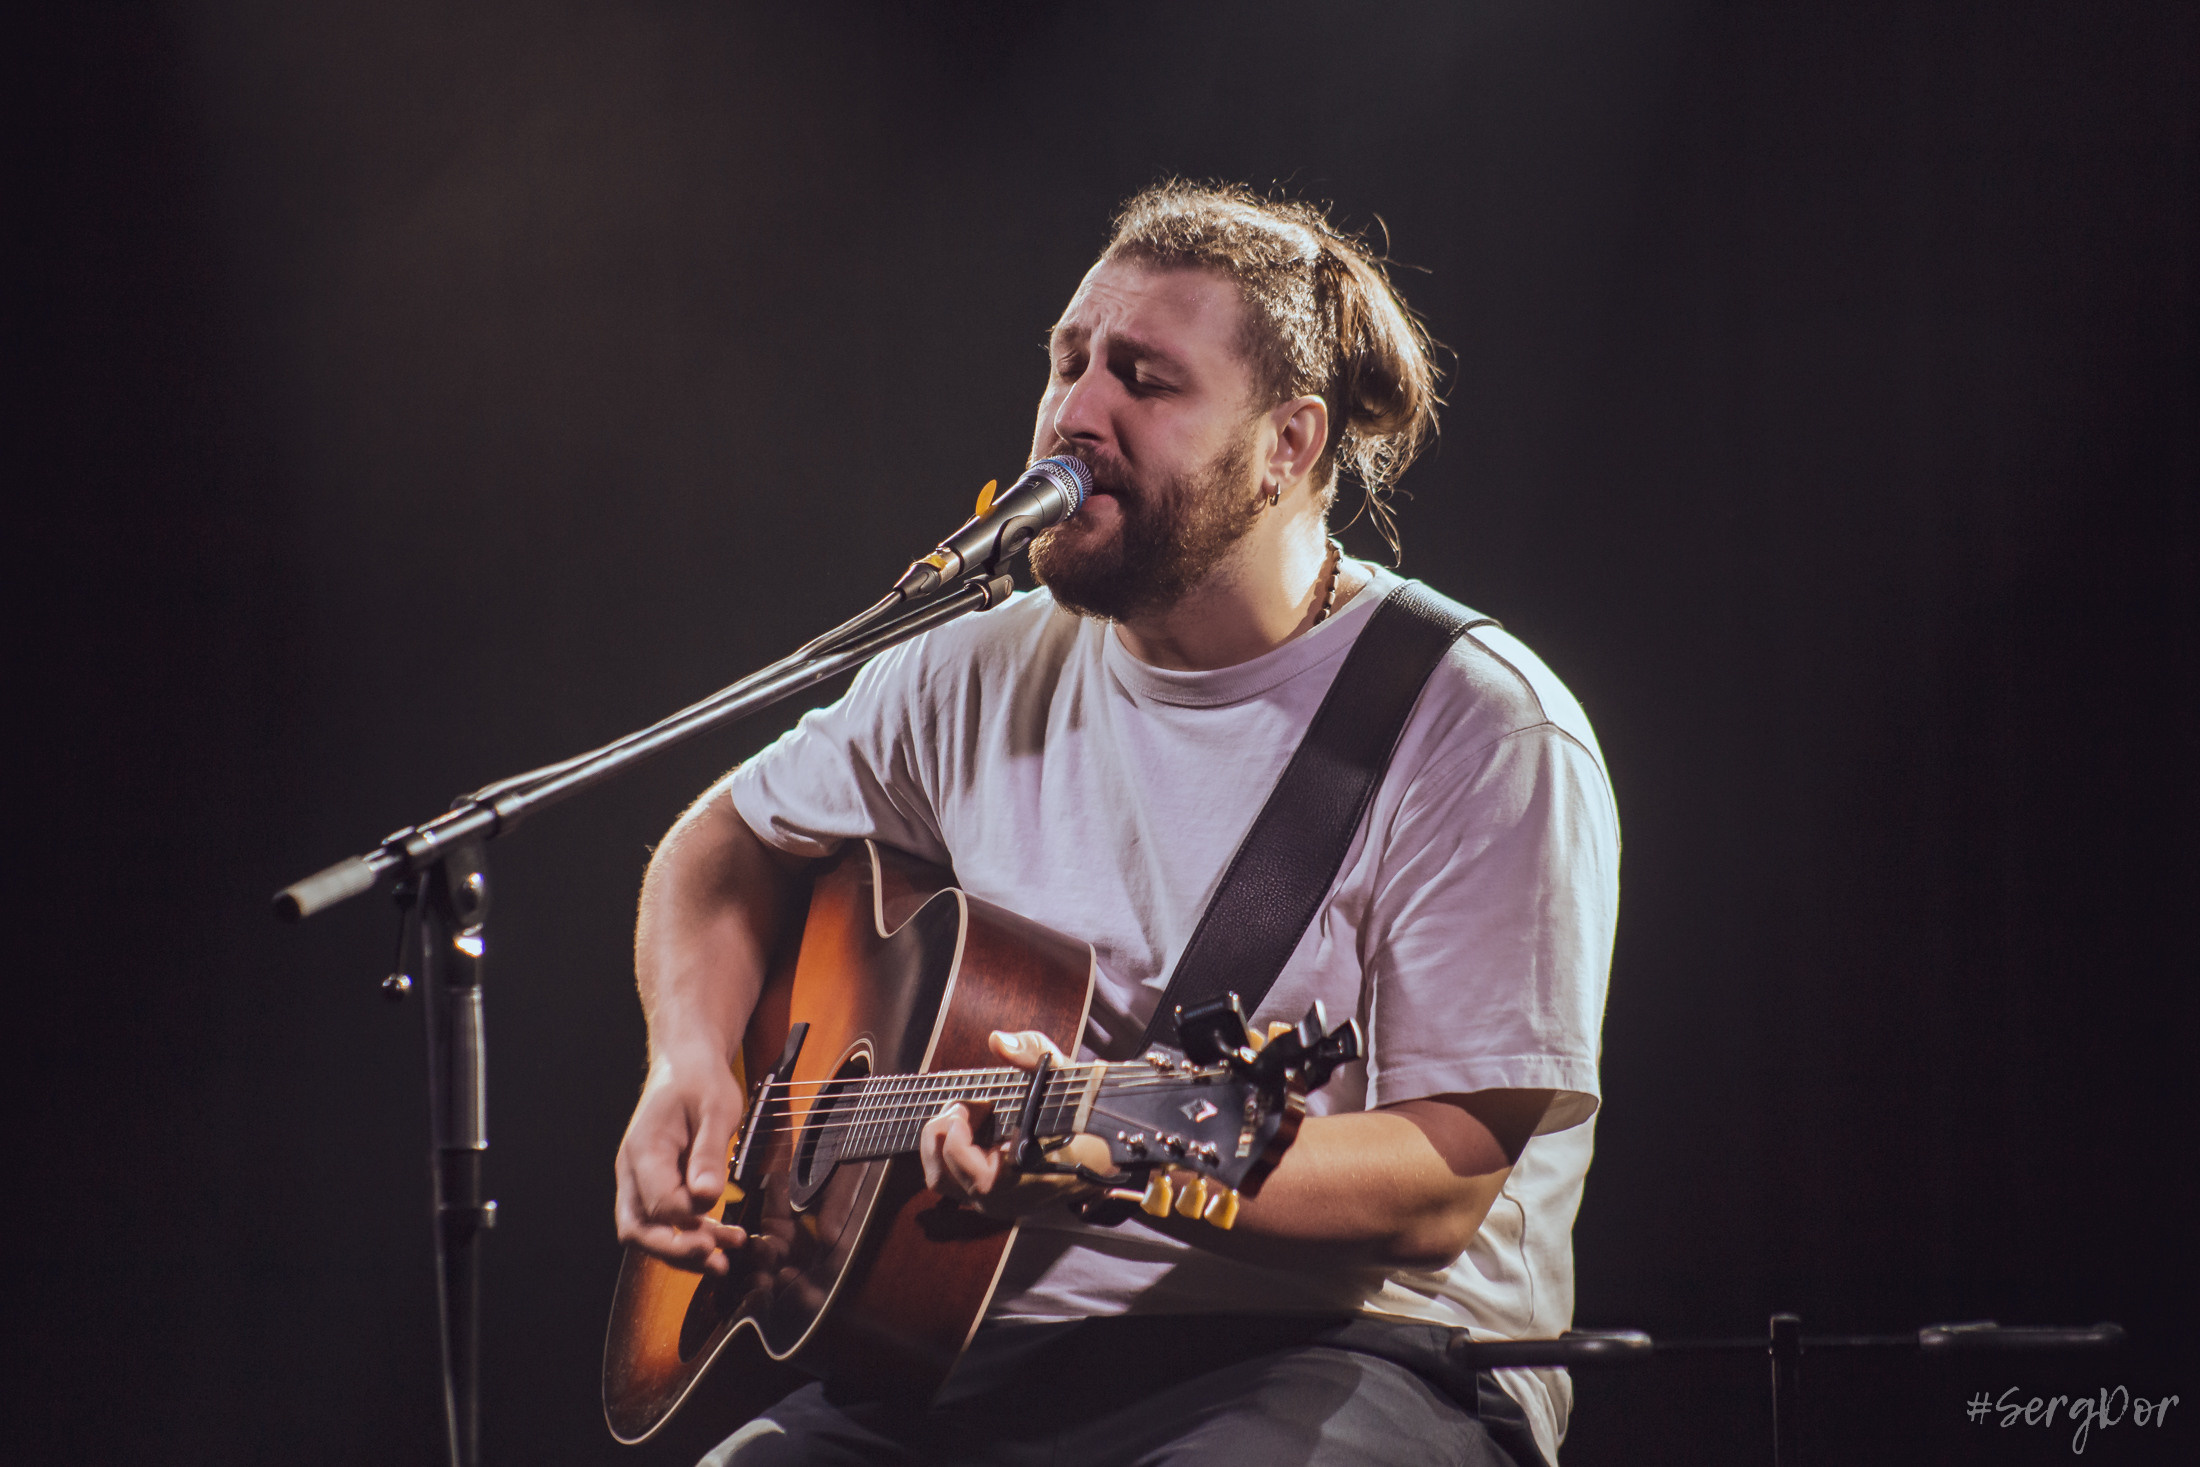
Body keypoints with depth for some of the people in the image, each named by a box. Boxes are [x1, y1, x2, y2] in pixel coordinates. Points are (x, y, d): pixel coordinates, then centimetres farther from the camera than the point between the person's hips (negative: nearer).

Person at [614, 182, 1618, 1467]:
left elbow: (1442, 1182, -14)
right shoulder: (983, 676, 11)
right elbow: (730, 841, 27)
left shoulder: (1484, 734, -8)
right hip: (997, 1353, 5)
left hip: (1355, 1352, -5)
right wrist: (692, 1062, 7)